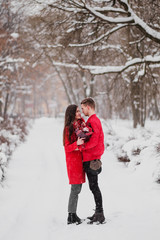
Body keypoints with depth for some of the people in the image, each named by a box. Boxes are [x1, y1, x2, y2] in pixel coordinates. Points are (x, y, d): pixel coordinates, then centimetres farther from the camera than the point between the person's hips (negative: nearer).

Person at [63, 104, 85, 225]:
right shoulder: (68, 128, -10)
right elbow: (67, 148, -11)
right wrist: (77, 144, -28)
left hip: (80, 159, 8)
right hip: (73, 160, -8)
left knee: (78, 188, 10)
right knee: (75, 189, -7)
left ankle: (73, 215, 17)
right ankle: (71, 216, -1)